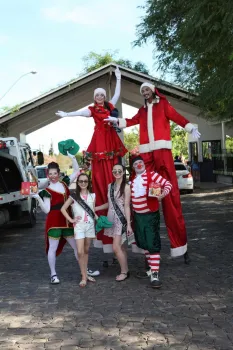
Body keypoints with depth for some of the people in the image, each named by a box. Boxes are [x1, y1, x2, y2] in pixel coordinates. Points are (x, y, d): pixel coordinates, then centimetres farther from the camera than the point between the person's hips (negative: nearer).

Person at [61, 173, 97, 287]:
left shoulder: (92, 195, 7)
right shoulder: (74, 196, -1)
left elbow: (93, 210, 12)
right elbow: (63, 209, 1)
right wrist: (71, 220, -6)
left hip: (90, 225, 3)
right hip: (79, 226, -3)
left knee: (86, 251, 11)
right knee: (80, 252, -10)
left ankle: (86, 274, 21)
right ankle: (84, 277, -4)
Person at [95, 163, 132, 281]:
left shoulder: (126, 187, -7)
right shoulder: (110, 186, 11)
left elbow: (127, 206, -9)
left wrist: (128, 224, -12)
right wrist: (94, 208, 17)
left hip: (121, 219, -6)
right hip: (111, 218, 6)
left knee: (116, 248, -10)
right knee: (120, 246, 10)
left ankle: (124, 272, 4)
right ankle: (125, 271, 17)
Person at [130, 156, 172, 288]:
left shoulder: (152, 175, -7)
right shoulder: (133, 180, 13)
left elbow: (168, 184, -10)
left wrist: (163, 194, -28)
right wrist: (132, 213, 17)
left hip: (151, 215, -7)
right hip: (137, 216, 7)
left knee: (153, 244, -10)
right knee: (143, 244, 16)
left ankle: (155, 275, -11)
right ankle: (152, 267, 34)